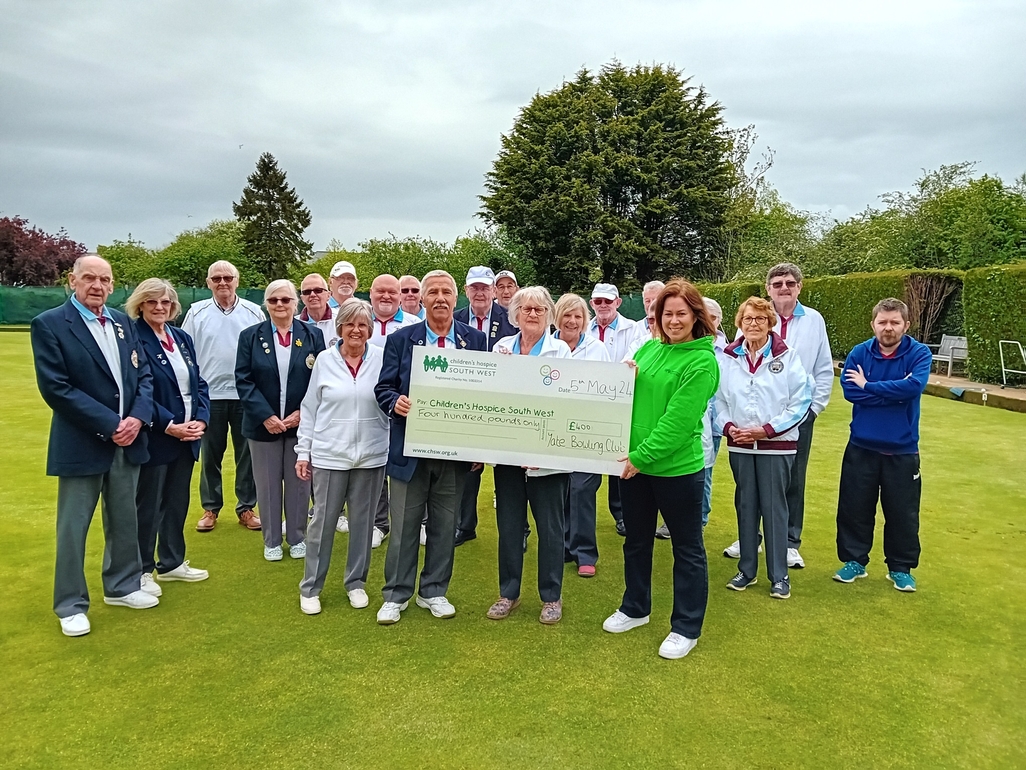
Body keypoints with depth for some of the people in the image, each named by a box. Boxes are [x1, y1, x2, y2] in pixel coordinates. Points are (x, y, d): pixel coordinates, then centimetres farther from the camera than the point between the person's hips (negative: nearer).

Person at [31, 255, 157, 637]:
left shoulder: (123, 323, 9)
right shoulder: (49, 324, -8)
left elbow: (143, 374, 8)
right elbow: (55, 388, -15)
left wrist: (137, 418, -10)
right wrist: (109, 424, -18)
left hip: (127, 441, 5)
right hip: (82, 443, -5)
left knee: (124, 520, 16)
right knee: (73, 527, 6)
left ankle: (122, 587, 33)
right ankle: (71, 605, 20)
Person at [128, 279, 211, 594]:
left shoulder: (182, 338, 10)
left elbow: (198, 384, 9)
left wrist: (200, 420, -5)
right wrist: (169, 425, -19)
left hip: (187, 436, 7)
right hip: (154, 438, -6)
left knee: (178, 501, 16)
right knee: (148, 506, 5)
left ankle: (172, 562, 31)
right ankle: (141, 571, 20)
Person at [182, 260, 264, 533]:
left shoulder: (254, 312, 1)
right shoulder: (197, 312, 2)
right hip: (209, 395, 0)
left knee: (247, 454, 7)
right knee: (210, 455, 9)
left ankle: (246, 508, 18)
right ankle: (211, 508, 22)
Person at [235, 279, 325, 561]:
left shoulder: (313, 335, 2)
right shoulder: (250, 336, 1)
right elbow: (243, 380, -5)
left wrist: (304, 412, -12)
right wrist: (266, 416, -15)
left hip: (302, 423, 0)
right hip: (263, 424, 0)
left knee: (299, 482, 10)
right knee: (267, 484, 9)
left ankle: (297, 538, 25)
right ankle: (272, 541, 23)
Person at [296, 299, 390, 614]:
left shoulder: (382, 359, -2)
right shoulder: (324, 360, 0)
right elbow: (310, 408, 5)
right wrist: (303, 451, 4)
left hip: (371, 455, 0)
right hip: (329, 455, 0)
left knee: (362, 521, 12)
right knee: (323, 521, 6)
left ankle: (356, 582, 29)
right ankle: (310, 588, 22)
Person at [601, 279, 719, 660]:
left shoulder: (702, 362, -13)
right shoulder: (649, 348, 6)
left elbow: (678, 421, -20)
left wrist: (642, 456, -20)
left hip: (677, 468, -6)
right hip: (634, 464, 7)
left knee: (687, 548, 9)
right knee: (636, 541, 20)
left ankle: (686, 628, 24)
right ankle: (635, 608, 40)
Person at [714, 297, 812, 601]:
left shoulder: (787, 357, -5)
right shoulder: (727, 357, 3)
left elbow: (800, 402, -7)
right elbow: (718, 398, 5)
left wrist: (767, 429, -14)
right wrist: (728, 426, -12)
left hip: (777, 445, -3)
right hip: (739, 445, 3)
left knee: (774, 507, 2)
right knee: (745, 506, 11)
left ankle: (779, 575, 14)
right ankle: (746, 569, 23)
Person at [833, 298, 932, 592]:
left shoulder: (920, 354, -6)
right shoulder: (859, 353, -3)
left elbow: (914, 386, -24)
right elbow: (848, 390, -16)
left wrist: (868, 386, -16)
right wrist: (894, 393, -18)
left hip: (903, 450, -1)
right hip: (861, 447, 1)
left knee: (903, 513, 10)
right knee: (855, 508, 9)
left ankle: (901, 568, 28)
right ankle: (854, 561, 26)